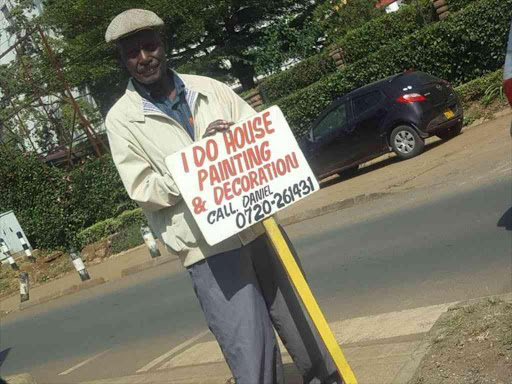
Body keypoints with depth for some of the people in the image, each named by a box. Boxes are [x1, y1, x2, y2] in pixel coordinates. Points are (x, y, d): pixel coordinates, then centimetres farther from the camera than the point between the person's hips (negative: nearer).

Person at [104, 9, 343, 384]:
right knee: (253, 354, -8)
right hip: (208, 249, -4)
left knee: (306, 329, 15)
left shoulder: (208, 88, 10)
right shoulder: (122, 119, 0)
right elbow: (144, 191, -6)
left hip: (259, 227, 4)